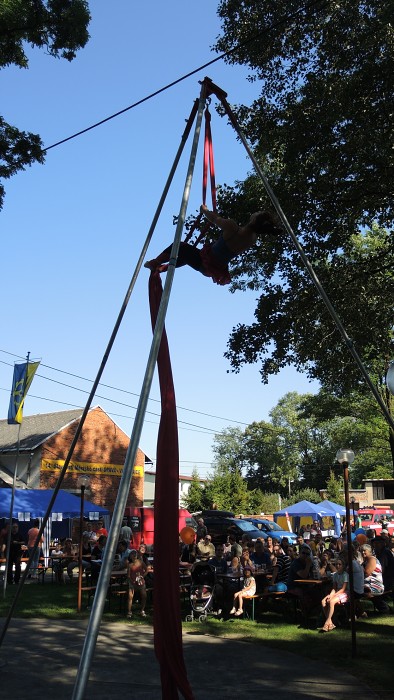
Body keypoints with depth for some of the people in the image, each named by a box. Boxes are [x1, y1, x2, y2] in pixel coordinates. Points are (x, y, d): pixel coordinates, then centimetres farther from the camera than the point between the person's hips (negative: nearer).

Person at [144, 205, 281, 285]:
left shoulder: (232, 227, -30)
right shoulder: (253, 240, -14)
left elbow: (214, 218, -12)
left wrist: (204, 209, 9)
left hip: (203, 262, -6)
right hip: (218, 269, 6)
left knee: (180, 246, 18)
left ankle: (154, 263, 34)